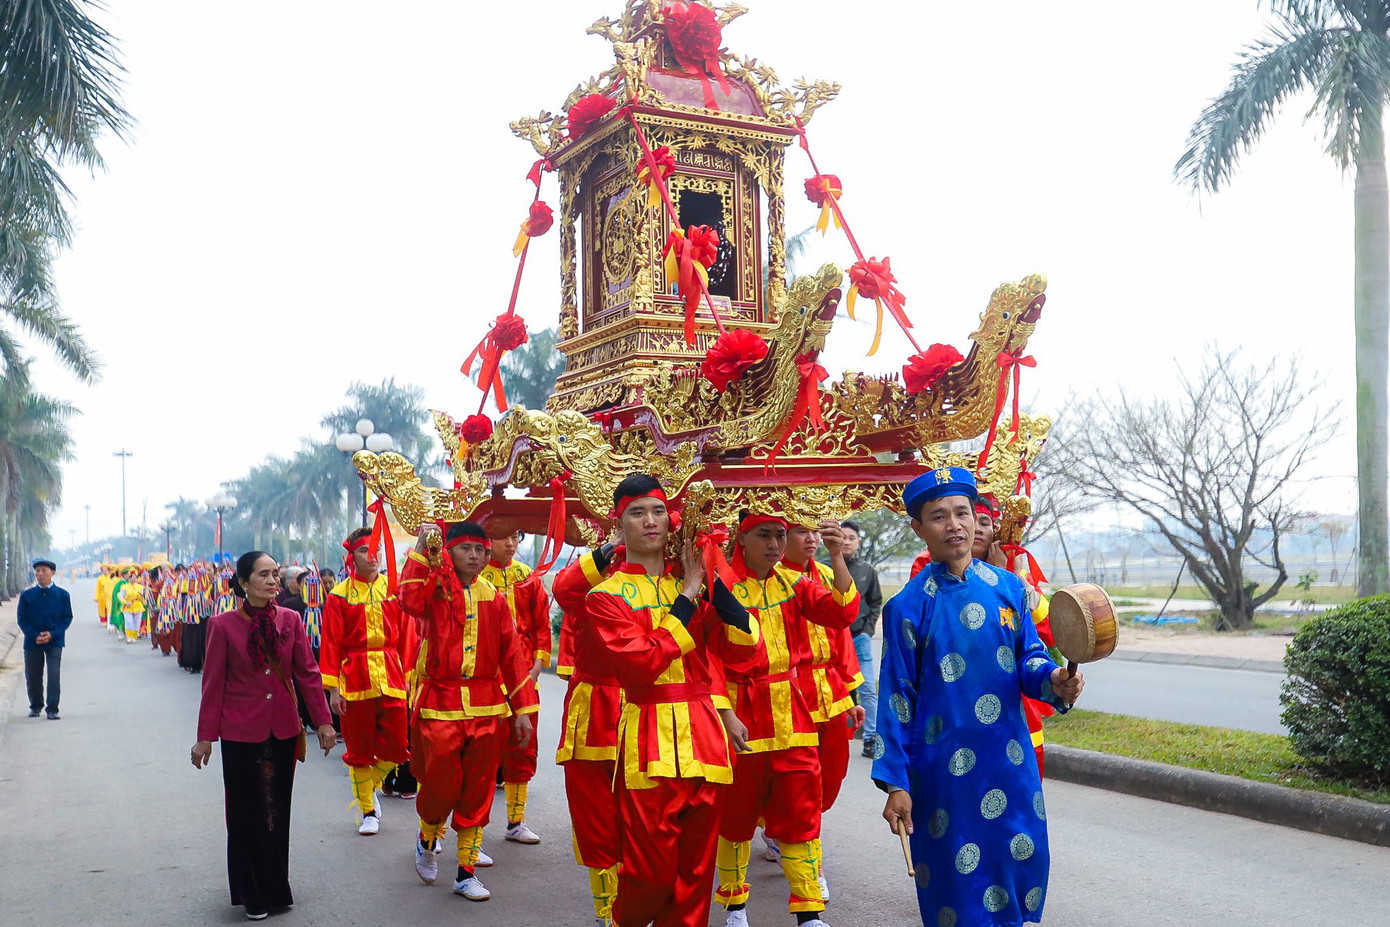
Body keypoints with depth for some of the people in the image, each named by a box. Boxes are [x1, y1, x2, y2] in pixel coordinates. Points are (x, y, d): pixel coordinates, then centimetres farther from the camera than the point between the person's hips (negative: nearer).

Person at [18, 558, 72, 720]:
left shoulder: (62, 595, 0)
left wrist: (52, 634, -13)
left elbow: (67, 617, 1)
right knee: (33, 676, 10)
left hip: (54, 641, -2)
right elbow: (22, 619, 2)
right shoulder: (26, 595, 2)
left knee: (54, 675, -10)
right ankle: (35, 706, 29)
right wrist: (35, 636, -12)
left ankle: (52, 709, -5)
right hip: (32, 642, 2)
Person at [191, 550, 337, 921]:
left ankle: (276, 887, 27)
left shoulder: (290, 620, -2)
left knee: (278, 810, 12)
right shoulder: (223, 624, -8)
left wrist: (323, 721, -1)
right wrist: (206, 736, -1)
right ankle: (254, 895, 21)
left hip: (283, 730, 3)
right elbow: (213, 684, -3)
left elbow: (308, 673, 2)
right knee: (248, 812, 7)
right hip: (241, 732, -3)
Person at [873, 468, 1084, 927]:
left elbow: (1028, 657, 10)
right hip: (945, 769, -3)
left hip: (1011, 762, 4)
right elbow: (897, 698, -5)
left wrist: (1053, 680, -14)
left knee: (1022, 859, 10)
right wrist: (895, 784, -6)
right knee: (959, 877, 3)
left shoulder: (1008, 587, 3)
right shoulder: (908, 607, -7)